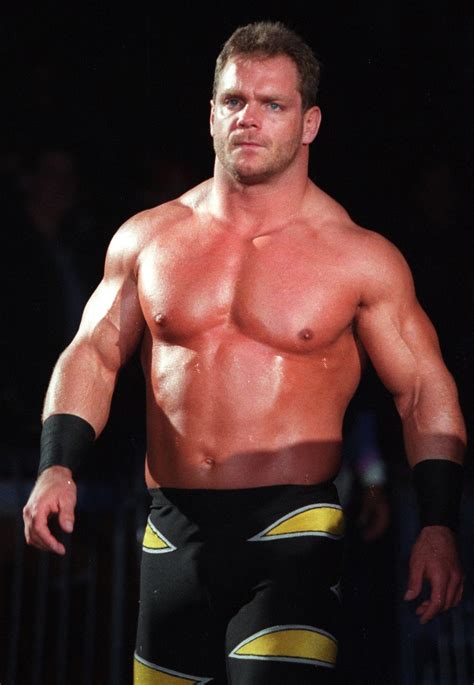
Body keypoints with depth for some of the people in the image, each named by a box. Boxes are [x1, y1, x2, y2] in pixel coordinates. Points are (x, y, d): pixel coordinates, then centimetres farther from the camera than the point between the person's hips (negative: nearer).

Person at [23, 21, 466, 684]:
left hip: (291, 533, -3)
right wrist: (57, 466, -3)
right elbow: (93, 355, 12)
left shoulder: (360, 257, 0)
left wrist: (438, 526, -7)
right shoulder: (147, 239, 8)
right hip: (171, 535, 4)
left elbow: (425, 390, 3)